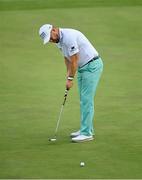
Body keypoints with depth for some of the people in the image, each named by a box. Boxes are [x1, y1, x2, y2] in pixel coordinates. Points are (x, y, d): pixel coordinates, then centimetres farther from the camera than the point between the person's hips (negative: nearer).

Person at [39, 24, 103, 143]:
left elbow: (74, 60, -21)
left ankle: (86, 133, -11)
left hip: (92, 65, -10)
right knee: (84, 100, 13)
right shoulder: (59, 40, 6)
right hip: (82, 67, 10)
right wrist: (68, 76, 2)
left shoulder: (69, 37, -25)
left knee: (86, 99, -11)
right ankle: (88, 129, 21)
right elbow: (67, 58, 13)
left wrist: (70, 79, -12)